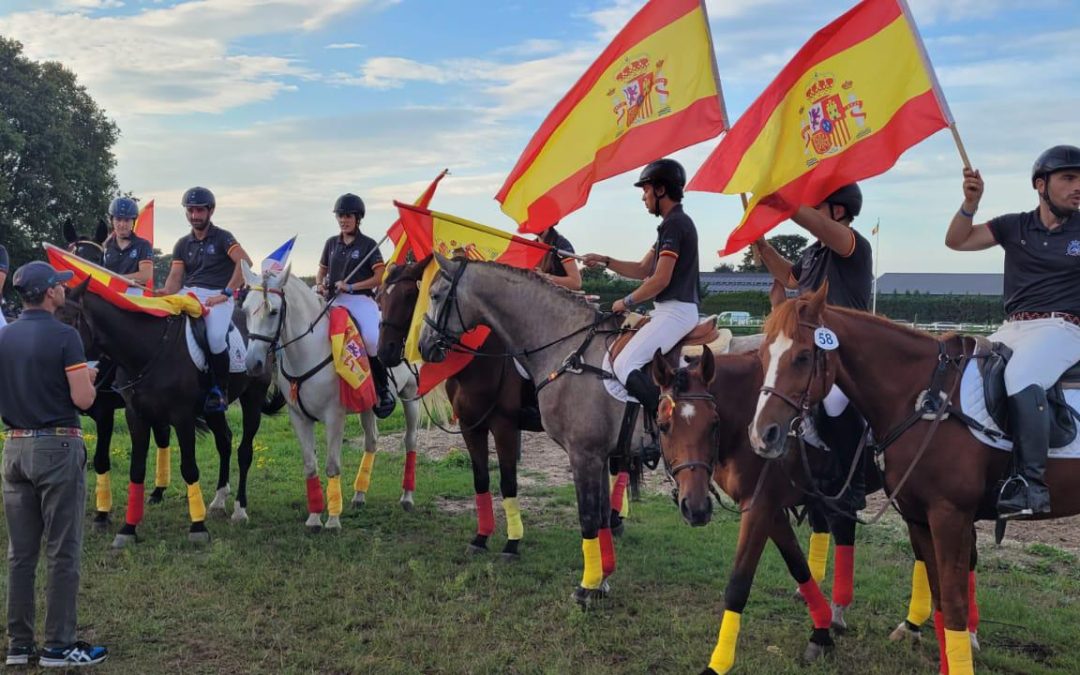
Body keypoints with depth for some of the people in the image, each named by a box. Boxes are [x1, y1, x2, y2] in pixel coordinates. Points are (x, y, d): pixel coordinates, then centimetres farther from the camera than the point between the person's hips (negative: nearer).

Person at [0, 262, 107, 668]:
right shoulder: (63, 336, -13)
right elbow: (83, 399, -17)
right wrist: (88, 377, 3)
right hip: (58, 448, -6)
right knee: (62, 552, 0)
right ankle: (58, 647, 4)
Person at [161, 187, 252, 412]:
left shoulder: (222, 238, 4)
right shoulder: (183, 244, 20)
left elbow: (245, 263, -12)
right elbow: (175, 278, 11)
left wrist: (226, 294, -19)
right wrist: (165, 294, -12)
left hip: (217, 297, -5)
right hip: (189, 295, 5)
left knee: (216, 338, -30)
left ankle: (220, 389, -10)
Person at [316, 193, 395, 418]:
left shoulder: (368, 245, 1)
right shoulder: (331, 243, 15)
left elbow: (379, 278, -5)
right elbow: (322, 270, 25)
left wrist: (351, 286, -14)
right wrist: (320, 284, 1)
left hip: (361, 299, -6)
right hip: (335, 301, 6)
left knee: (373, 340, -28)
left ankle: (384, 389, -11)